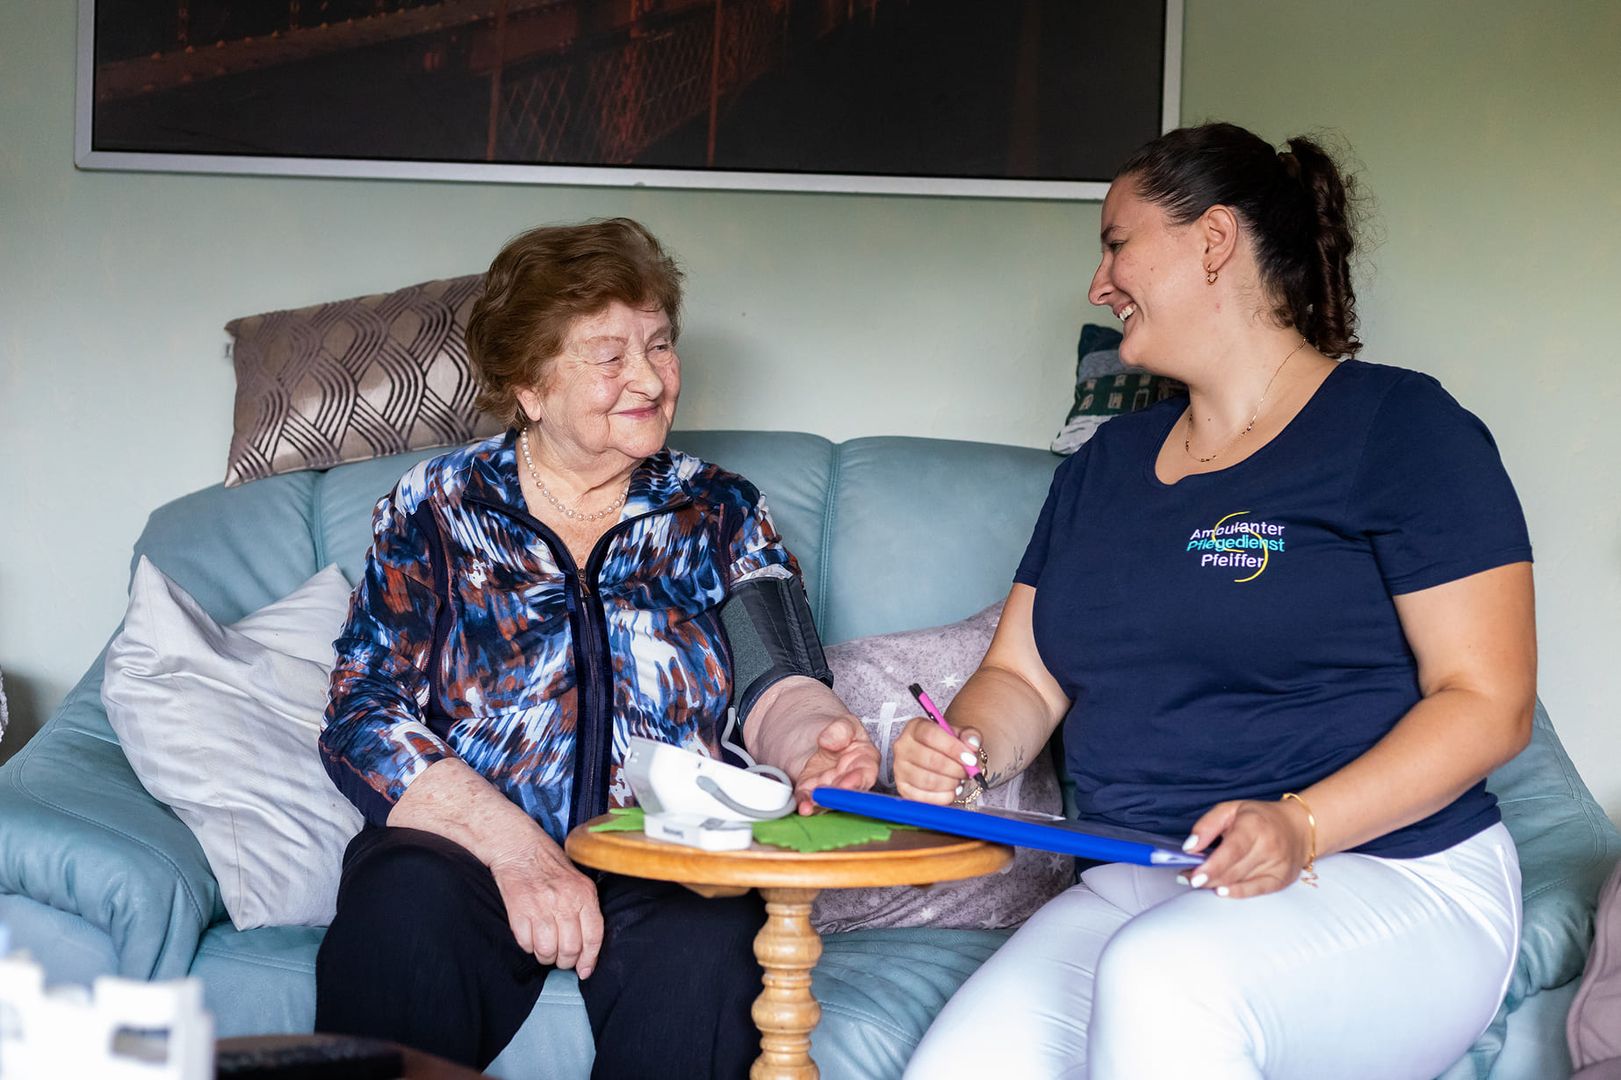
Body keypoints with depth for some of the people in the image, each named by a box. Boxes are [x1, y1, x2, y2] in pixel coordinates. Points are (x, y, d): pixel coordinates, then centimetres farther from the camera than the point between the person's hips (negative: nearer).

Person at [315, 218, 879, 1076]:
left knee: (706, 944, -34)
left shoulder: (720, 514, 15)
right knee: (403, 912, -34)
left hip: (669, 865, 1)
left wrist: (813, 744, -24)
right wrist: (515, 848, -17)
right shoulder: (435, 509, 9)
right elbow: (364, 719, -1)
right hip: (466, 847, 0)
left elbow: (776, 683, 3)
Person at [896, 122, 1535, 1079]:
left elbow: (1489, 703, -8)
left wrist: (1301, 825, -22)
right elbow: (1025, 676, 19)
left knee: (1159, 978, -38)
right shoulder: (1107, 463, 19)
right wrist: (960, 750, -5)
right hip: (1137, 887, 5)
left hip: (1391, 876, -4)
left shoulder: (1399, 426, -2)